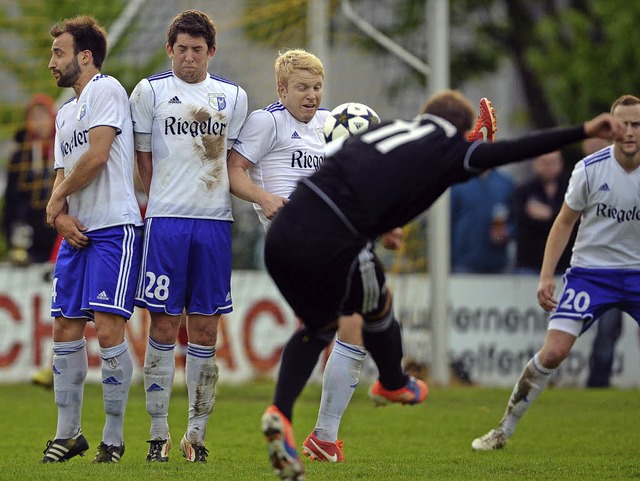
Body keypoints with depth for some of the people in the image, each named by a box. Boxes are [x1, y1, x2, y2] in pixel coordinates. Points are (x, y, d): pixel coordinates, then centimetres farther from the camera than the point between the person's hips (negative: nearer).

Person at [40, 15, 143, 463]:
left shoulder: (106, 89, -6)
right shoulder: (65, 112, 22)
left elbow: (96, 157, -15)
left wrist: (56, 199, -2)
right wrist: (61, 214, -2)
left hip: (114, 227, -9)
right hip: (77, 232, 9)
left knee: (108, 330, -11)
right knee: (66, 328, 6)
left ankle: (114, 437, -4)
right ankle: (68, 433, 13)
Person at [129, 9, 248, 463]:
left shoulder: (233, 96, 12)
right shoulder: (150, 91, 6)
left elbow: (234, 160, 15)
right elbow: (144, 158, 9)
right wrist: (166, 201, 6)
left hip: (215, 222, 2)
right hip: (165, 221, -2)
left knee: (205, 328, 2)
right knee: (164, 327, -4)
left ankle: (197, 433, 7)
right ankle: (159, 433, 1)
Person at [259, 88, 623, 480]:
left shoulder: (390, 128, 25)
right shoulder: (448, 150, 7)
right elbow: (516, 151, 2)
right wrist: (584, 132, 5)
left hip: (283, 229, 6)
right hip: (330, 245, -6)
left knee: (319, 322, 26)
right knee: (378, 306, 24)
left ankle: (279, 414, 9)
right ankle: (394, 386, 46)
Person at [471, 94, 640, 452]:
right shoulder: (590, 170, -10)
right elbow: (565, 223, -1)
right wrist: (546, 276, -7)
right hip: (590, 271, -2)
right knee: (554, 352, -14)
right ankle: (505, 429, 2)